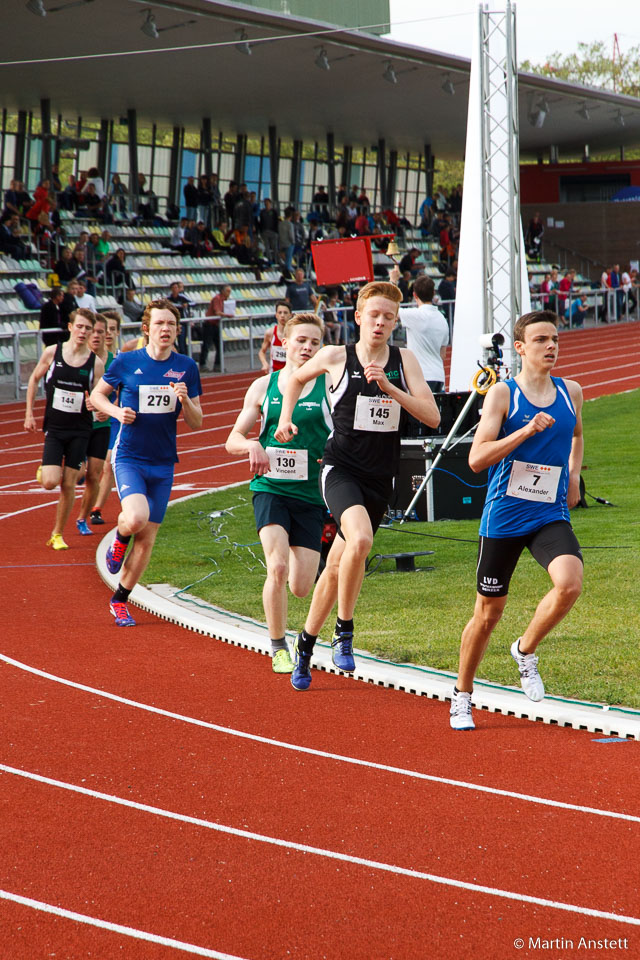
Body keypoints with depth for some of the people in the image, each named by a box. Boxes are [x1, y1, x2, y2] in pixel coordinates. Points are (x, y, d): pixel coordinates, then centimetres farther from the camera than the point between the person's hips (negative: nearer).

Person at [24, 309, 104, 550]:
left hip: (80, 430, 1)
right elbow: (34, 379, 10)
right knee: (50, 482, -13)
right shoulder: (52, 353, -4)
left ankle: (57, 534, 17)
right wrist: (29, 414, 6)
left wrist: (94, 404, -21)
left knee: (69, 485, 2)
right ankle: (44, 471, 23)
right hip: (54, 428, -1)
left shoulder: (95, 363, -4)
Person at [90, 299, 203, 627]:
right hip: (129, 457, -3)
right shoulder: (126, 362, -4)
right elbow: (97, 394, 10)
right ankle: (120, 538, 9)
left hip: (163, 464, 3)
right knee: (136, 519, -28)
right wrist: (118, 412, -9)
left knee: (147, 539, 6)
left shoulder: (186, 367, 1)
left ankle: (120, 600, 23)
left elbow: (197, 423, 3)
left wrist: (185, 401, -17)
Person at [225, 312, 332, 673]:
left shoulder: (330, 385, 2)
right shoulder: (263, 386, 7)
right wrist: (252, 445, -11)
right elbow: (233, 440, 12)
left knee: (301, 587, -3)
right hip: (270, 488, 0)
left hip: (312, 493, 0)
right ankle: (279, 649, -3)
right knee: (278, 568, -20)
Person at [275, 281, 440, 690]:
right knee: (359, 538, -31)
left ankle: (306, 644, 30)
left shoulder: (404, 361, 2)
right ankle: (344, 633, -16)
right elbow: (297, 378, 19)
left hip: (380, 478, 3)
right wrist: (286, 418, 5)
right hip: (341, 468, -3)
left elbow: (432, 416, -7)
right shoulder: (336, 357, -2)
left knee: (337, 566, 12)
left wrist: (389, 388, -17)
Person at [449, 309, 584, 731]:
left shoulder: (571, 392, 6)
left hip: (551, 516, 3)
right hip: (503, 517, -3)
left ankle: (526, 650, 3)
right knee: (488, 612, 6)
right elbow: (477, 459, -16)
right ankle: (462, 695, 27)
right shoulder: (503, 394, -7)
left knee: (570, 582, -25)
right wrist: (527, 431, -24)